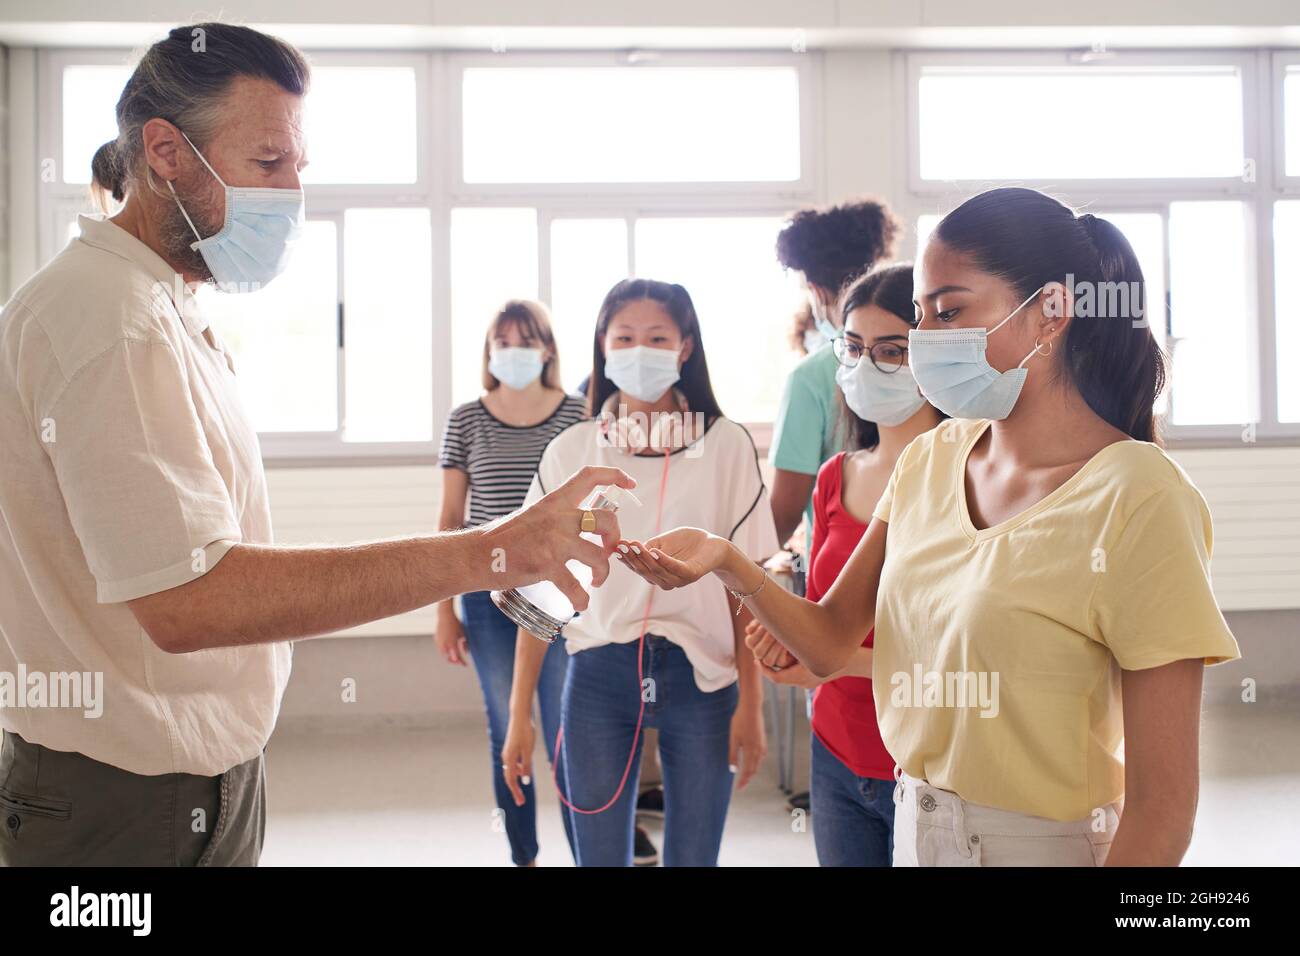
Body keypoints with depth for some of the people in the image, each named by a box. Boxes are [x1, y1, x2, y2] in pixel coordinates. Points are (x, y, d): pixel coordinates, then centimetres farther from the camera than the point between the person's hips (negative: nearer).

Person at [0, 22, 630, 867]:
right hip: (136, 809, -10)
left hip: (199, 782, 10)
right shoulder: (116, 327, -22)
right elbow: (188, 597, -32)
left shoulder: (159, 312, 13)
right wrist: (485, 554, -34)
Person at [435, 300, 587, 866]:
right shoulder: (466, 421, 3)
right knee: (508, 734, 10)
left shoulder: (578, 416, 0)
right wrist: (445, 611, 3)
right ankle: (523, 856, 23)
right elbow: (450, 520, 6)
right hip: (490, 600, 1)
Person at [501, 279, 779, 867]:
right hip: (598, 676, 1)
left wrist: (751, 705, -4)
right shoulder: (571, 451, 2)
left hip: (700, 677, 0)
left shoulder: (727, 447, -1)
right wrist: (520, 714, 1)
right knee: (598, 856, 8)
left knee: (693, 856, 10)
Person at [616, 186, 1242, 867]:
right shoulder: (928, 460, 1)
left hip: (1046, 844, -5)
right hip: (913, 830, 6)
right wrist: (727, 562, -16)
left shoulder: (1135, 498, -20)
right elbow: (831, 642, 0)